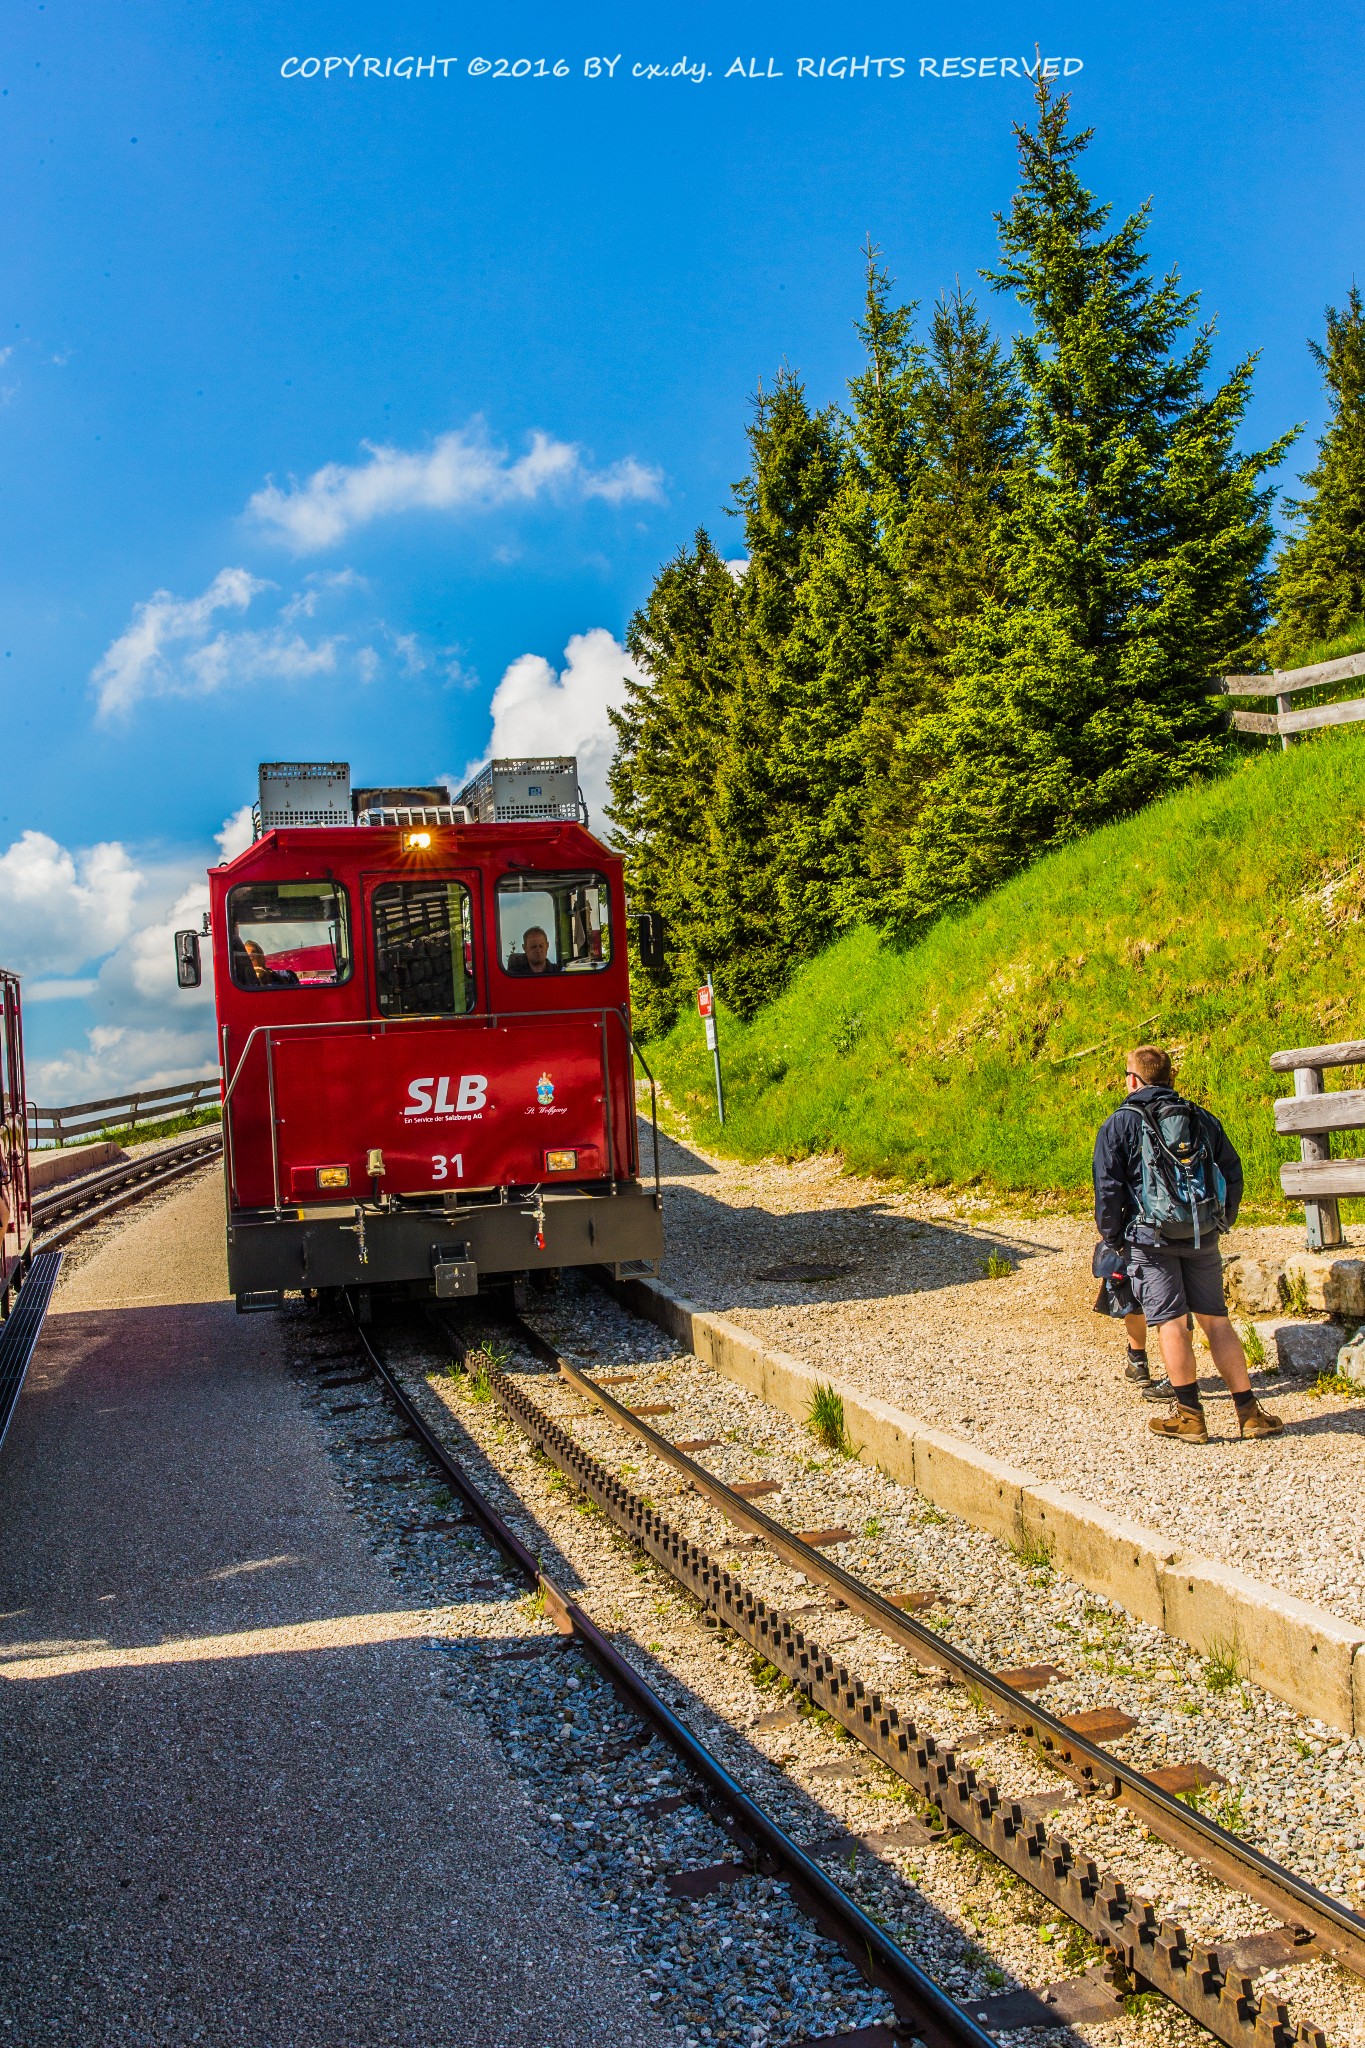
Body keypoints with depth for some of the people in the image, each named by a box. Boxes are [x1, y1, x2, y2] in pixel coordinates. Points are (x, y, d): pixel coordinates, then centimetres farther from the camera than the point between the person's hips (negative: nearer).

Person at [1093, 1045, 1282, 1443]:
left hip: (1151, 1237, -4)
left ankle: (1189, 1415, 1)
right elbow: (1232, 1171, 12)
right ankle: (1248, 1410, 9)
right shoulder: (1201, 1119, 11)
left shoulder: (1119, 1124, -1)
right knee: (1215, 1319, 9)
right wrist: (1223, 1221, 21)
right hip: (1203, 1236, 4)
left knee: (1171, 1321, -2)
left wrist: (1110, 1237, 5)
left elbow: (1108, 1187, -6)